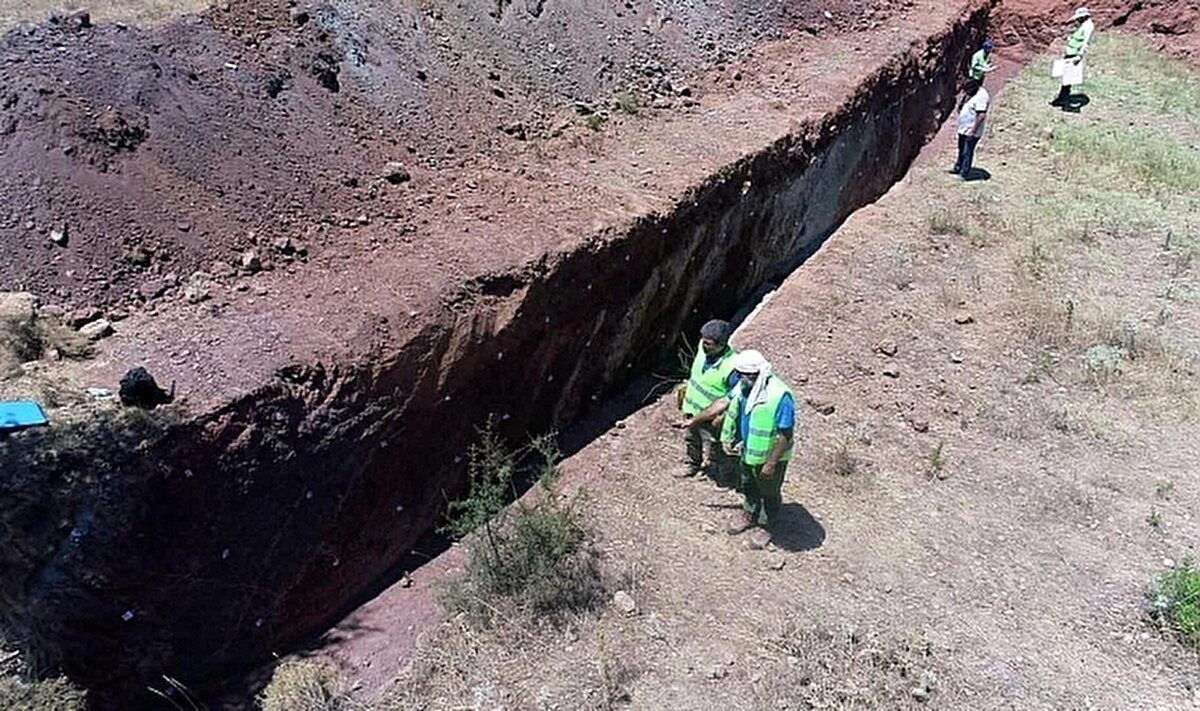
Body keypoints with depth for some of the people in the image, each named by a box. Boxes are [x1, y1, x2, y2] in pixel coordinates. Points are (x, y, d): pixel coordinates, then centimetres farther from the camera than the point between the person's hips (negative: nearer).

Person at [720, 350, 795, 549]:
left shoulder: (780, 396, -35)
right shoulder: (743, 386, -13)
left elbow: (786, 435, -28)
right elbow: (732, 409, 7)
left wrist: (771, 463, -24)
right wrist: (727, 438, 8)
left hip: (769, 456, -6)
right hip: (747, 450, 7)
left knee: (769, 493, 19)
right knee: (748, 486, 28)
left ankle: (766, 526, 41)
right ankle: (749, 514, 53)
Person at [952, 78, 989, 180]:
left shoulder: (981, 96, -23)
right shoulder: (969, 94, 8)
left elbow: (982, 115, -27)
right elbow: (960, 107, 24)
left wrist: (973, 131, -26)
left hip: (971, 132, -10)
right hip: (963, 129, 10)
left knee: (967, 153, -1)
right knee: (961, 150, 24)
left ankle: (964, 174, 8)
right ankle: (958, 168, 39)